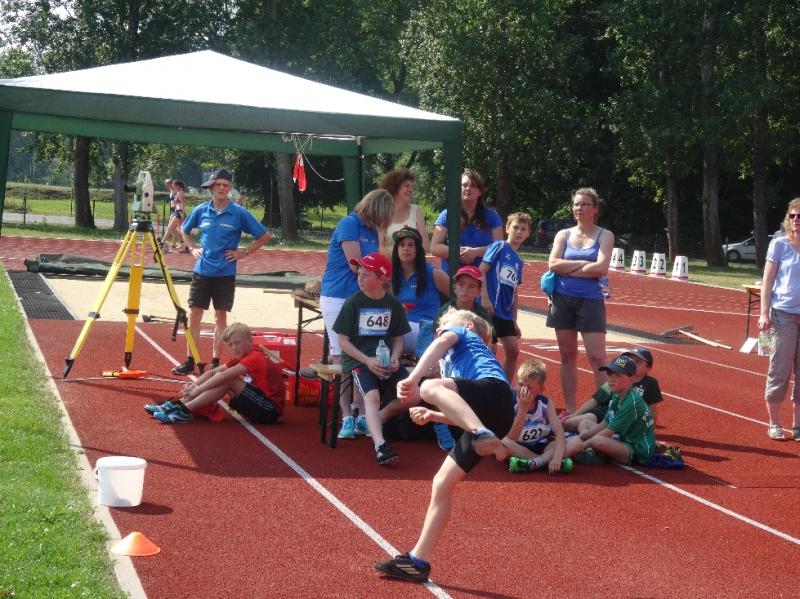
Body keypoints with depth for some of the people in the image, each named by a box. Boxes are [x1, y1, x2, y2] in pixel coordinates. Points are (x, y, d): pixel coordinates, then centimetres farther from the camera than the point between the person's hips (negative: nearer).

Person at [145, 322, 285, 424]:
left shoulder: (255, 358, -16)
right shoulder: (242, 358, 13)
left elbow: (224, 376, -26)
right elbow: (213, 372, 6)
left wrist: (197, 390, -25)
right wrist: (194, 385, -10)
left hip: (271, 410, -9)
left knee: (227, 380, -21)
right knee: (223, 380, 1)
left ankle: (184, 411, -23)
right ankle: (177, 404, -6)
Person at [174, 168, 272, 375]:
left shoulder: (239, 213, -6)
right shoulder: (201, 210, 3)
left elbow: (265, 235, -1)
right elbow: (184, 230, 22)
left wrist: (244, 252, -5)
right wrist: (192, 248, 8)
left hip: (225, 274, -2)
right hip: (202, 271, 2)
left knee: (220, 316, 4)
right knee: (194, 315, 2)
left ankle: (215, 361, 12)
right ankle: (189, 361, 10)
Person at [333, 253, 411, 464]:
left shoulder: (394, 304, 7)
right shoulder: (354, 302, -2)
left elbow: (398, 338, 14)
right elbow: (343, 341, -3)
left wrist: (394, 358, -8)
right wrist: (367, 360, -15)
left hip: (386, 361, 4)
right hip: (359, 360, -4)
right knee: (372, 395, -29)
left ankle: (372, 420, 7)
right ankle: (380, 446, -42)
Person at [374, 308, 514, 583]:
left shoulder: (462, 333, 25)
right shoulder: (458, 360, 45)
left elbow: (443, 341, -1)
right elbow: (462, 415, 44)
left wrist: (414, 379, -11)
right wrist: (432, 415, 33)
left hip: (493, 390, -8)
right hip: (486, 417, 8)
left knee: (431, 387, -35)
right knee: (442, 483, 9)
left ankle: (484, 436, -55)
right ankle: (418, 561, 13)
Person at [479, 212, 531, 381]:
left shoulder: (519, 262, 16)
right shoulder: (499, 247, -3)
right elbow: (481, 270, -11)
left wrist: (514, 321, 17)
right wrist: (485, 298, -20)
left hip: (506, 313, 7)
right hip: (491, 309, -7)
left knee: (513, 351, 6)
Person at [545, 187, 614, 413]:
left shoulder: (604, 236, 2)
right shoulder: (564, 235, 9)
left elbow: (601, 268, -13)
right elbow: (553, 264, -6)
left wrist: (569, 269, -8)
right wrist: (584, 263, -10)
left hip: (591, 301, -3)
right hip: (563, 299, 3)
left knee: (597, 358, -7)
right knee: (567, 356, 8)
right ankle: (569, 409, 14)